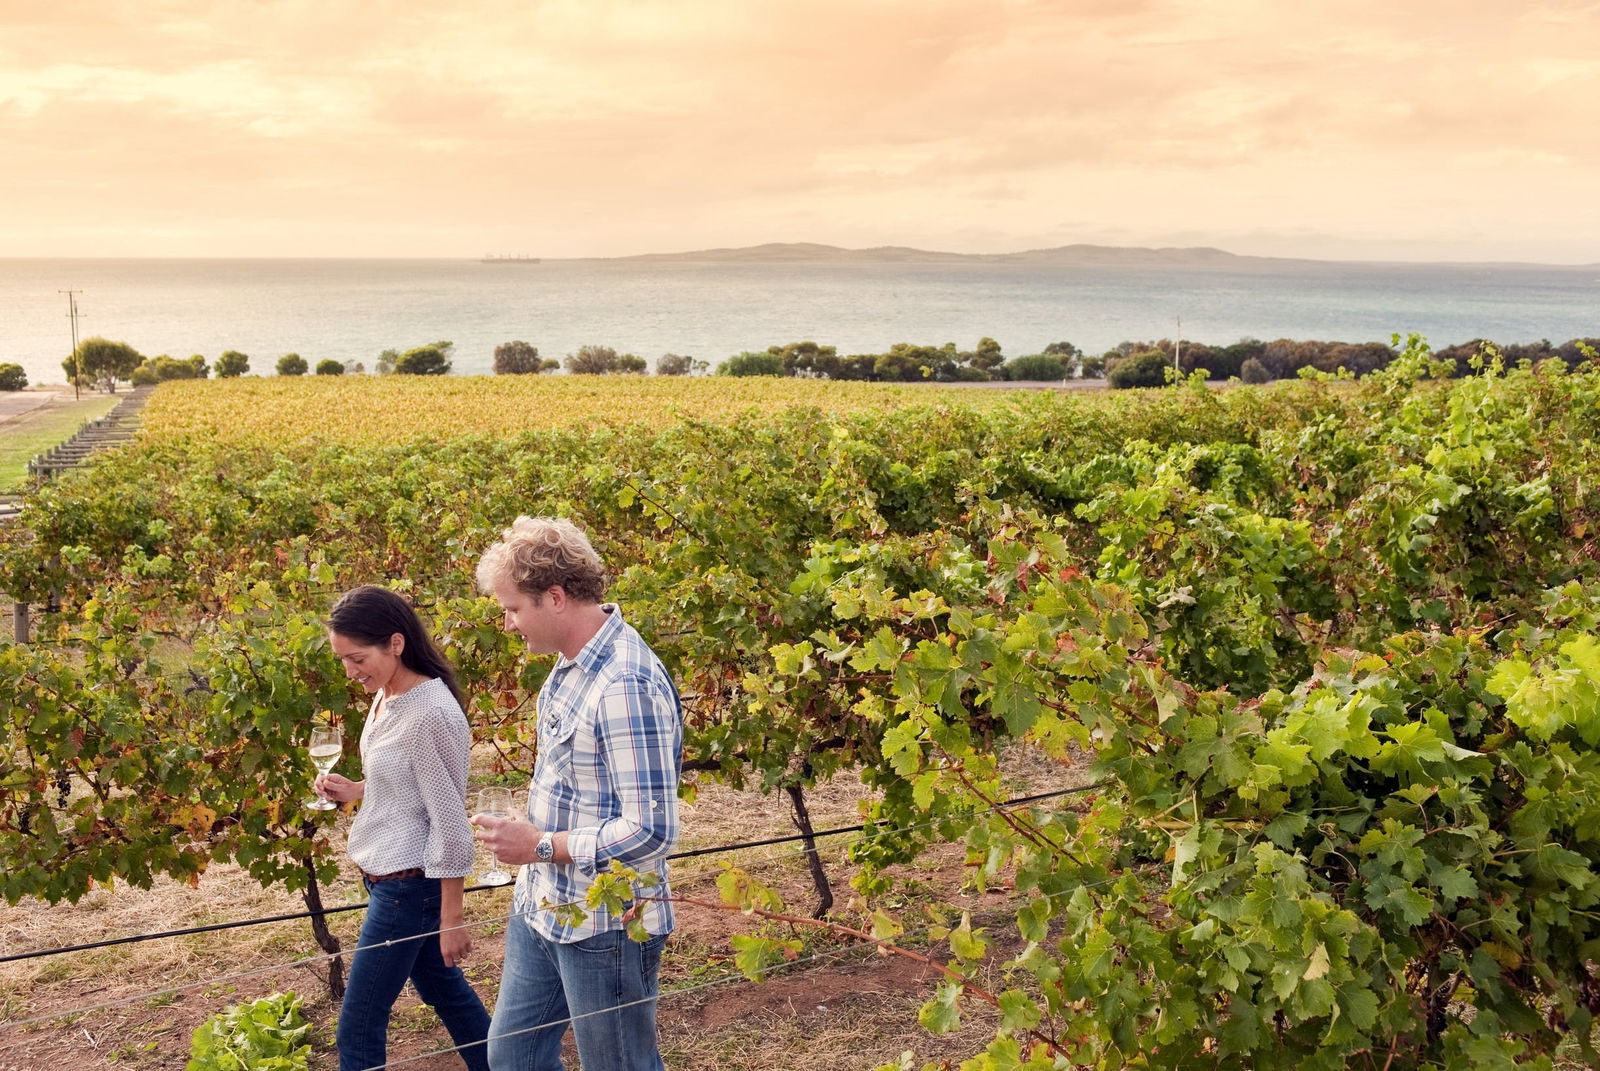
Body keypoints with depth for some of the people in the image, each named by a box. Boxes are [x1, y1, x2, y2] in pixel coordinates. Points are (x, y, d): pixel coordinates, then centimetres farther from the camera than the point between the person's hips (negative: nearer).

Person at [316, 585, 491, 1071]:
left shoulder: (430, 714, -24)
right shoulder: (386, 696, 3)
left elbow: (449, 823, -20)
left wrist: (451, 919, -16)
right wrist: (354, 789, 1)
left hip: (407, 884, -9)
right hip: (384, 872, 9)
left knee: (359, 1024, 3)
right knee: (445, 991, 21)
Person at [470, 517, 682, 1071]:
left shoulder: (624, 686, -27)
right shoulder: (571, 664, 4)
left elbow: (650, 832, -28)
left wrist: (540, 846, -20)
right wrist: (528, 832, 3)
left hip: (604, 927, -9)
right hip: (541, 907, 9)